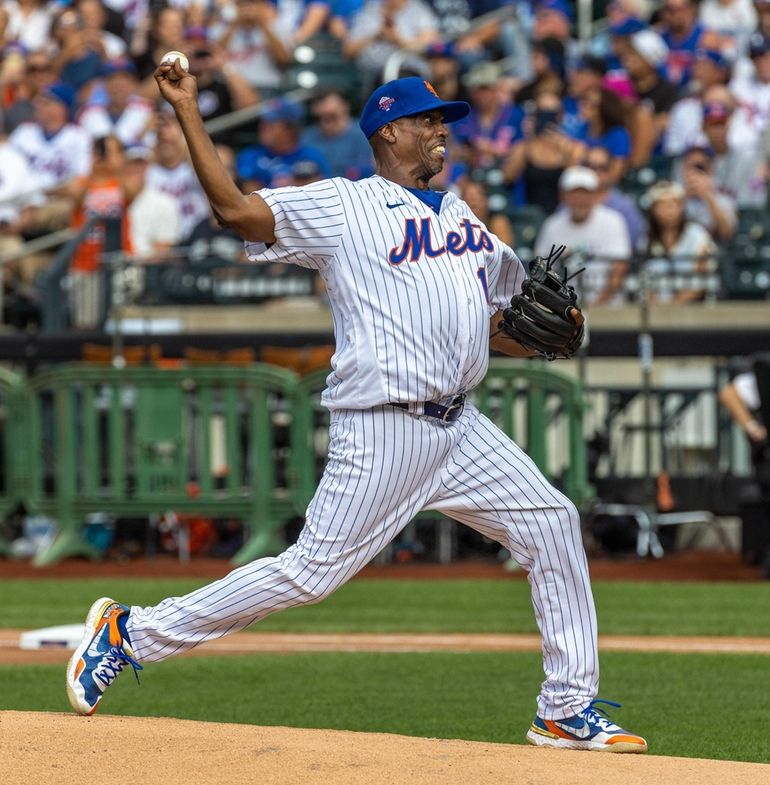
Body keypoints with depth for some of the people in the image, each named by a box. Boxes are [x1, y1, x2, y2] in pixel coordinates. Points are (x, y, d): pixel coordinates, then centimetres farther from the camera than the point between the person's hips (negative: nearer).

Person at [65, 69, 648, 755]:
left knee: (552, 523, 2)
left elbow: (496, 329, 23)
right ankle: (128, 634, 2)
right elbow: (236, 209, -13)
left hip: (460, 428, 7)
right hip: (383, 432, -7)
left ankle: (567, 712, 10)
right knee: (311, 572, -9)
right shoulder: (345, 205, -3)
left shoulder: (464, 219, 19)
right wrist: (188, 113, -18)